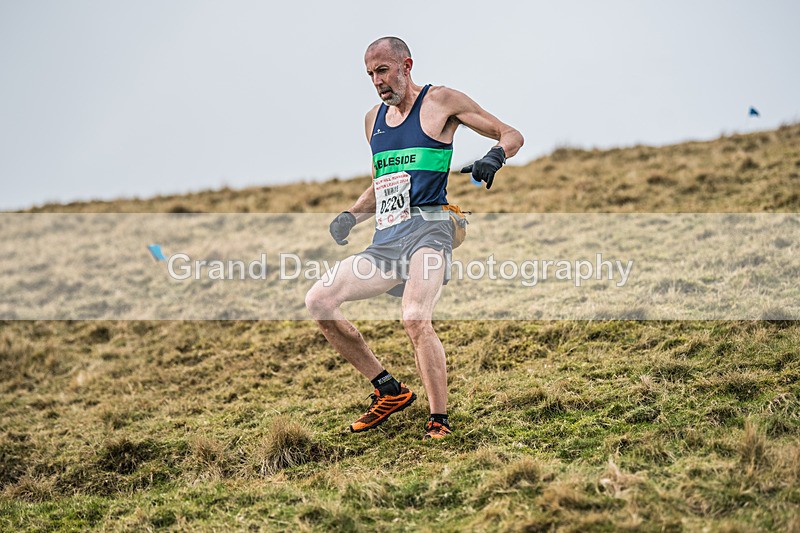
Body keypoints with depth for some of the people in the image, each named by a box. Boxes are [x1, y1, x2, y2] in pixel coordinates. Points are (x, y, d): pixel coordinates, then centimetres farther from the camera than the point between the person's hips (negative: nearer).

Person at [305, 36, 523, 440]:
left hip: (426, 228, -7)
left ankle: (439, 421, -19)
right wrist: (351, 215, 14)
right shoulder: (374, 119, 21)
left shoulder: (440, 101, 4)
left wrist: (494, 156, -17)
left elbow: (511, 135, 6)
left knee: (416, 319, -30)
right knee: (318, 301, -7)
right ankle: (389, 391, 1)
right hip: (385, 241, 7)